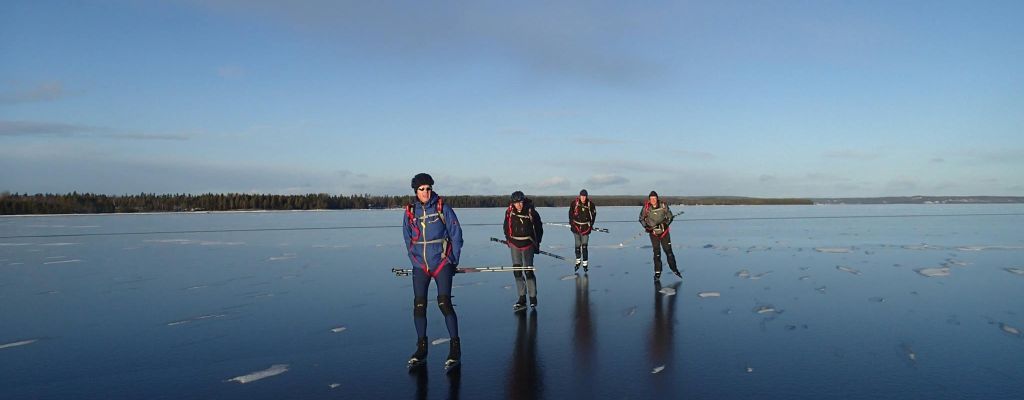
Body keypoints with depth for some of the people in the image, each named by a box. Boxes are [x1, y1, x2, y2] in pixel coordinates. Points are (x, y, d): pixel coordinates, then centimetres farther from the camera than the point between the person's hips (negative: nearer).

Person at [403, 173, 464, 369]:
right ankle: (421, 349, 14)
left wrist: (453, 261, -1)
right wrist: (415, 261, 8)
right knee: (419, 305, 1)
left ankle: (455, 348, 0)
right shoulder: (410, 212, 5)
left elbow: (456, 234, 0)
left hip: (442, 263, -3)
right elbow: (408, 239, 15)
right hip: (420, 266, 3)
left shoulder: (442, 208, -3)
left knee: (444, 303, -11)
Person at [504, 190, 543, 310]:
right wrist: (508, 239, 14)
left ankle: (533, 297, 12)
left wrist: (537, 244, 3)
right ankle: (522, 298, 14)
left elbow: (539, 228, -1)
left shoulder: (531, 212, -13)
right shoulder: (509, 212, -5)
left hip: (528, 245, -3)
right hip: (514, 244, 4)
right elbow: (506, 226, 12)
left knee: (528, 271, -4)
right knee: (517, 271, 5)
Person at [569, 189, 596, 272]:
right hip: (576, 226, 1)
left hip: (585, 227, -1)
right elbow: (571, 212, 7)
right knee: (577, 245, 8)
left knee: (584, 246, -4)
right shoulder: (574, 202, -8)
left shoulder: (590, 204, -9)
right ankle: (578, 261, 27)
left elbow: (593, 214, 8)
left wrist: (591, 224, 7)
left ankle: (585, 264, 5)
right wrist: (570, 223, 6)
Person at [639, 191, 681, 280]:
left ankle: (674, 269, 18)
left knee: (669, 251, 3)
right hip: (653, 233, 0)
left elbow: (670, 216, 1)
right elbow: (641, 218, 4)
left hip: (664, 232, 0)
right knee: (656, 253, 2)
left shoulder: (663, 206, -12)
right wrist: (646, 227, -9)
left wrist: (665, 224, -13)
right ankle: (657, 272, 12)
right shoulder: (646, 208, -11)